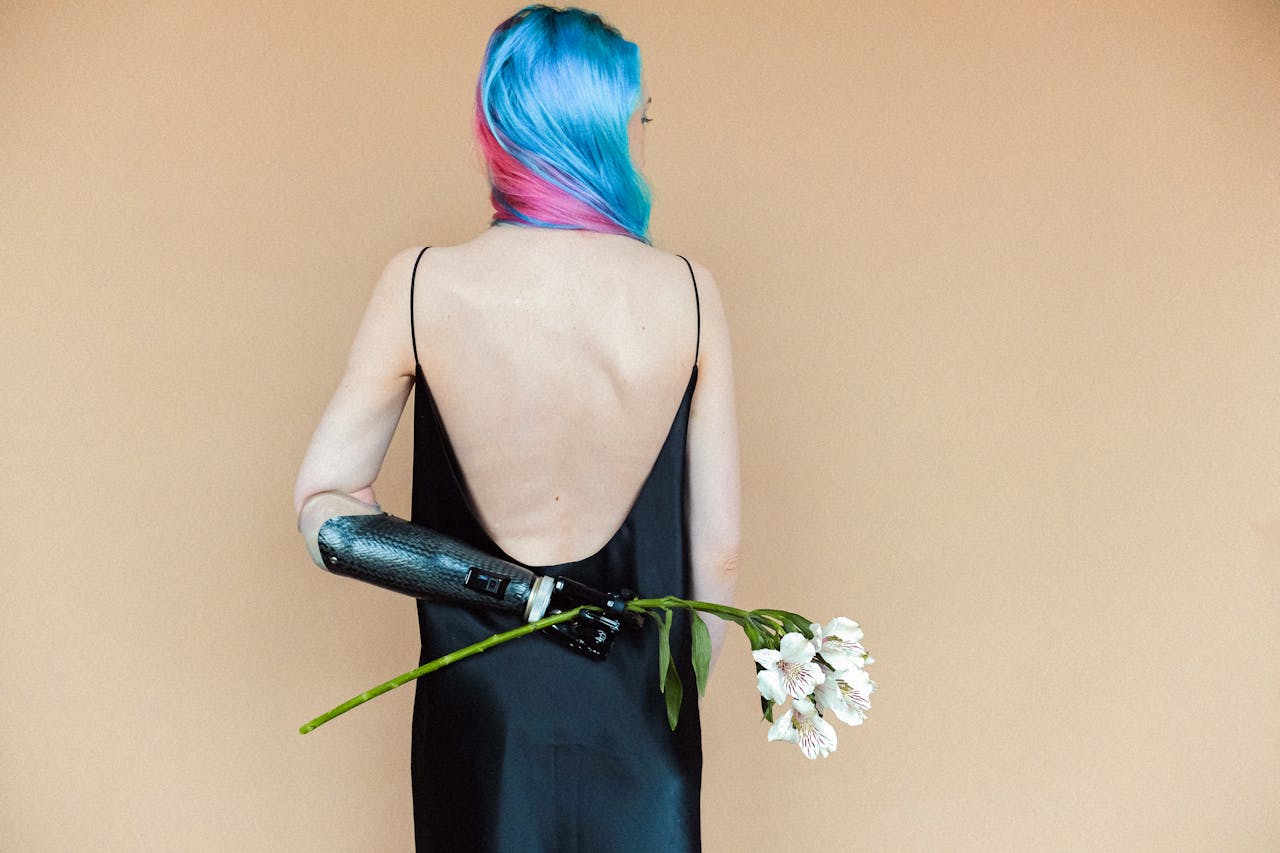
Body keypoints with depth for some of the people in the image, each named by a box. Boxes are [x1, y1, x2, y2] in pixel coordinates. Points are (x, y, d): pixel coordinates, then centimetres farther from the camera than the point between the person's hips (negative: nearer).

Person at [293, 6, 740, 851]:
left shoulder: (421, 287, -13)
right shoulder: (688, 292, -13)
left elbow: (322, 500, -7)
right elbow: (718, 545, -6)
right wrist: (688, 687, 8)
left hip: (482, 706, 0)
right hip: (633, 710, 0)